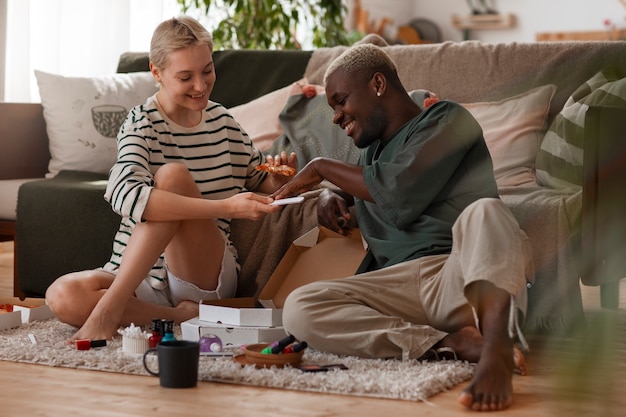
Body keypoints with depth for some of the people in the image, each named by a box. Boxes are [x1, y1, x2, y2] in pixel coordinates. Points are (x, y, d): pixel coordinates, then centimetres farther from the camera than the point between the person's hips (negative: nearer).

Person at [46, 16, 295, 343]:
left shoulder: (222, 120, 6)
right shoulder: (142, 123, -8)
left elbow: (260, 184, 20)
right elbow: (125, 195, -31)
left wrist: (278, 177, -7)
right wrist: (225, 208, -38)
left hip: (209, 278, 1)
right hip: (142, 277, -1)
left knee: (173, 175, -26)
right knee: (63, 297, -32)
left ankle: (109, 308, -27)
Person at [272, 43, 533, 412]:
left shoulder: (446, 119, 6)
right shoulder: (374, 149, 28)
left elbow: (400, 192, -9)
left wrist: (323, 168, 4)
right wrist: (330, 196, 19)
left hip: (463, 277, -5)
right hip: (400, 285, 6)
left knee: (484, 210, -37)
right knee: (299, 308, -21)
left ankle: (496, 353, -54)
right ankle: (455, 342, -30)